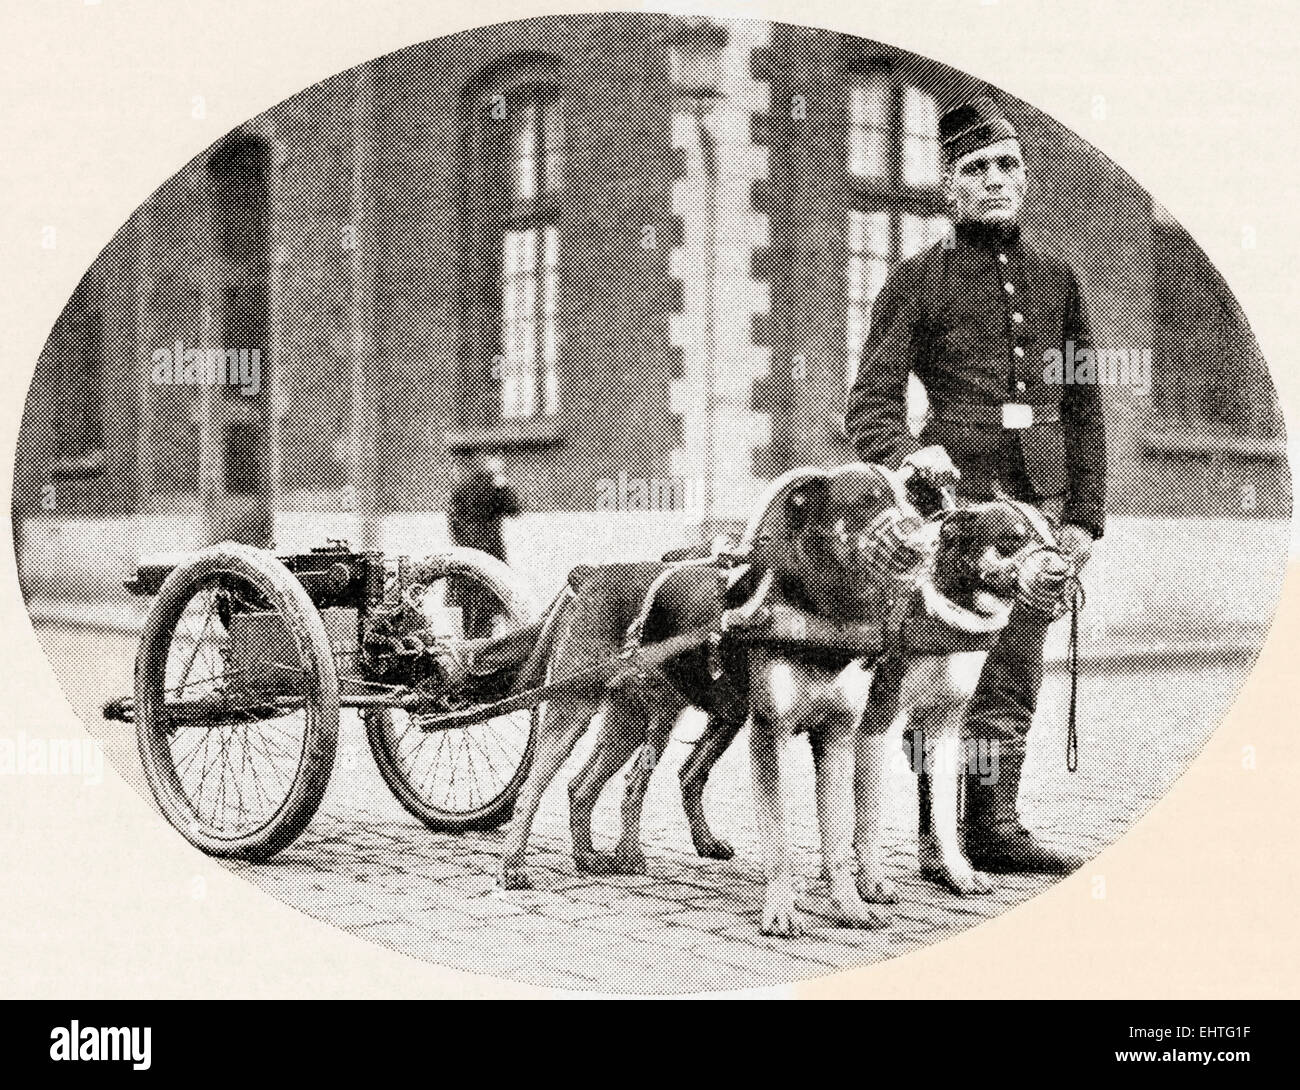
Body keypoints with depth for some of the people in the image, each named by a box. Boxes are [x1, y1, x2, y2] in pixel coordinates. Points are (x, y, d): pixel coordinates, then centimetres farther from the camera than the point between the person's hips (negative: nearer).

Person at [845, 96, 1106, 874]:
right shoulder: (915, 283, 3)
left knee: (1015, 679, 8)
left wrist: (1084, 514, 10)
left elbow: (1084, 409, 16)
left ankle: (996, 829, 16)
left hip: (1039, 506, 4)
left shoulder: (1057, 279, 15)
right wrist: (905, 453, -24)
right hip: (955, 494, -4)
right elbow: (871, 403, -2)